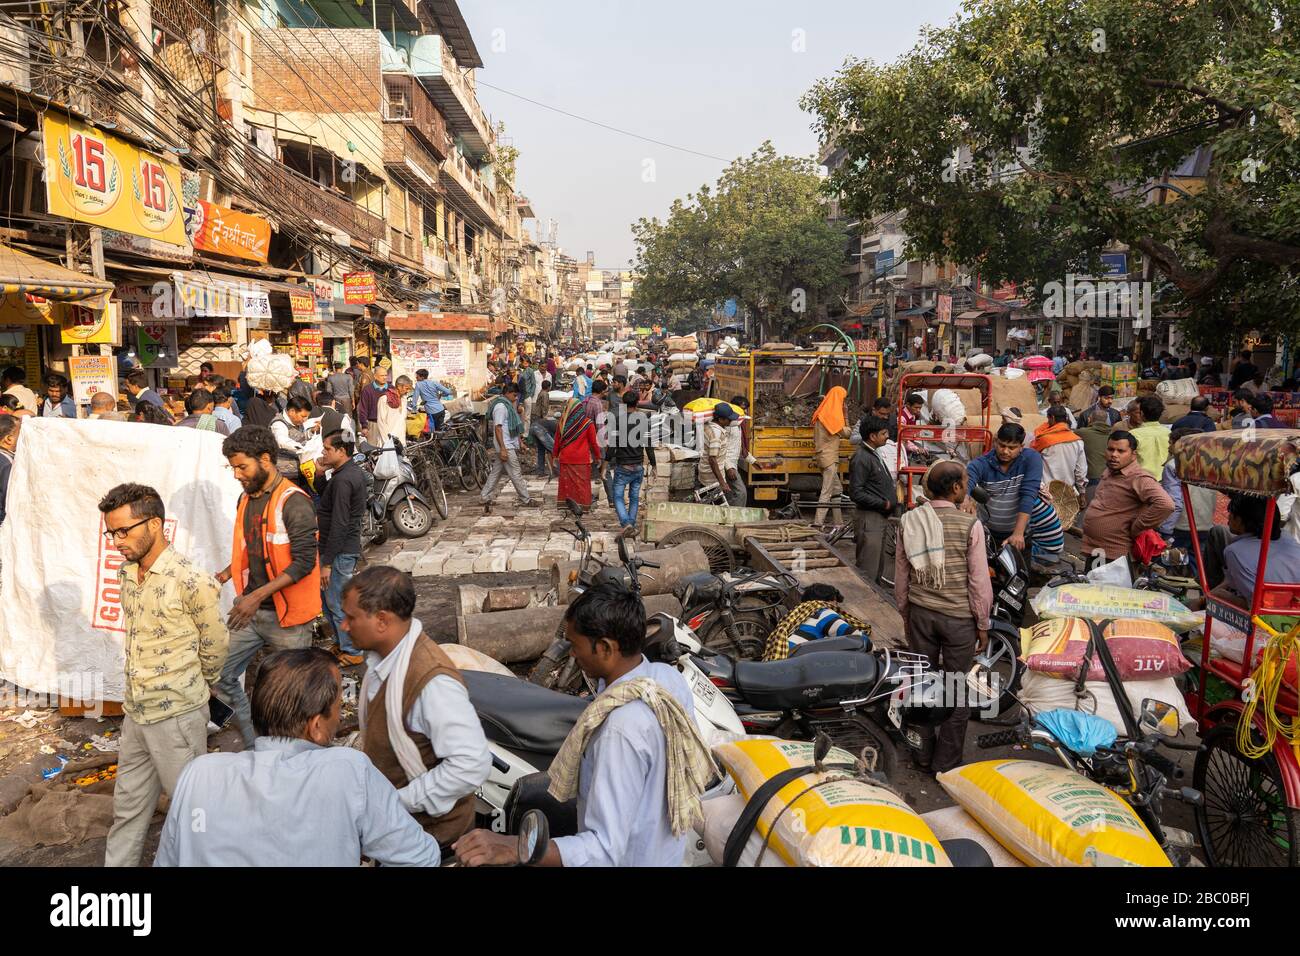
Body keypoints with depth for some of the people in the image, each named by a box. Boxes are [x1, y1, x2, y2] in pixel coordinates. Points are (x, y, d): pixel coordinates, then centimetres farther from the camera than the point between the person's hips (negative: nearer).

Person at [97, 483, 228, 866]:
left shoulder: (192, 582, -21)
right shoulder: (126, 572, 3)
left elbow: (214, 648, -8)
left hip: (176, 715, -7)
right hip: (135, 710, 7)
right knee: (128, 804, 20)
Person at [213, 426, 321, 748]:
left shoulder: (293, 502, -16)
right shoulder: (246, 499, 9)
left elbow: (303, 562, -22)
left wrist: (258, 596, -26)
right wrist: (227, 574, 5)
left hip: (286, 615, -7)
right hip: (250, 611, 8)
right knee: (220, 676, 5)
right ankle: (256, 746, 19)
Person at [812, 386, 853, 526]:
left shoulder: (820, 413, 11)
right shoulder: (833, 415, -15)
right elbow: (847, 433, -5)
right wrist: (845, 414, 0)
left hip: (821, 456, 9)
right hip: (830, 458, -9)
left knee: (837, 489, 14)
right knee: (826, 492, -7)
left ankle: (839, 522, 16)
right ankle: (818, 523, -9)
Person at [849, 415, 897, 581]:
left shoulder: (873, 455, 16)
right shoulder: (861, 458, -16)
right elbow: (856, 493, -21)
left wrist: (893, 487, 9)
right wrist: (884, 503, -16)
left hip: (880, 517, 10)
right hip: (869, 519, -10)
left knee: (877, 568, 17)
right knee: (867, 572, -9)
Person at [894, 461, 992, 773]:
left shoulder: (909, 521, -2)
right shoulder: (969, 525, -15)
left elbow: (901, 575, 6)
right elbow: (979, 581, -12)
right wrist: (983, 625, 0)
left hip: (920, 612, 4)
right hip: (959, 617, -4)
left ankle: (923, 752, 28)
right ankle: (946, 761, 17)